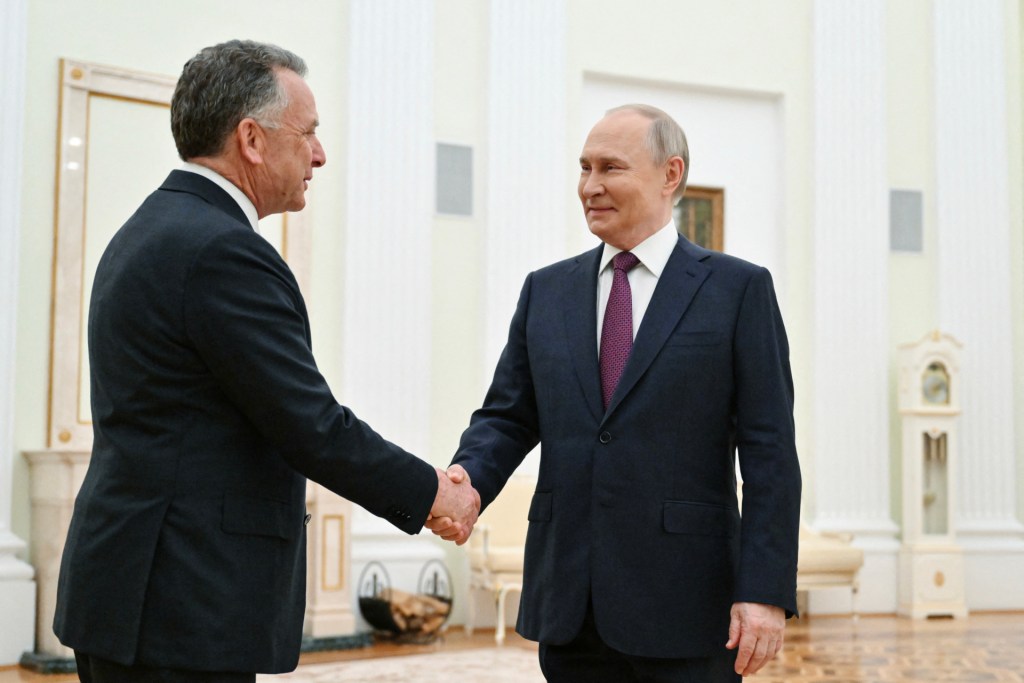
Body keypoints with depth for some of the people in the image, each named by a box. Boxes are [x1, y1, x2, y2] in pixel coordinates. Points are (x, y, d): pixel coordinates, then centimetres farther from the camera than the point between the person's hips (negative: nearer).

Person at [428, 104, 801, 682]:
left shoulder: (739, 289, 0)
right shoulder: (547, 290, 12)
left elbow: (769, 452, -5)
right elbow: (508, 417, 10)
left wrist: (765, 591, -12)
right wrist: (465, 480, -12)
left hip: (684, 606, -3)